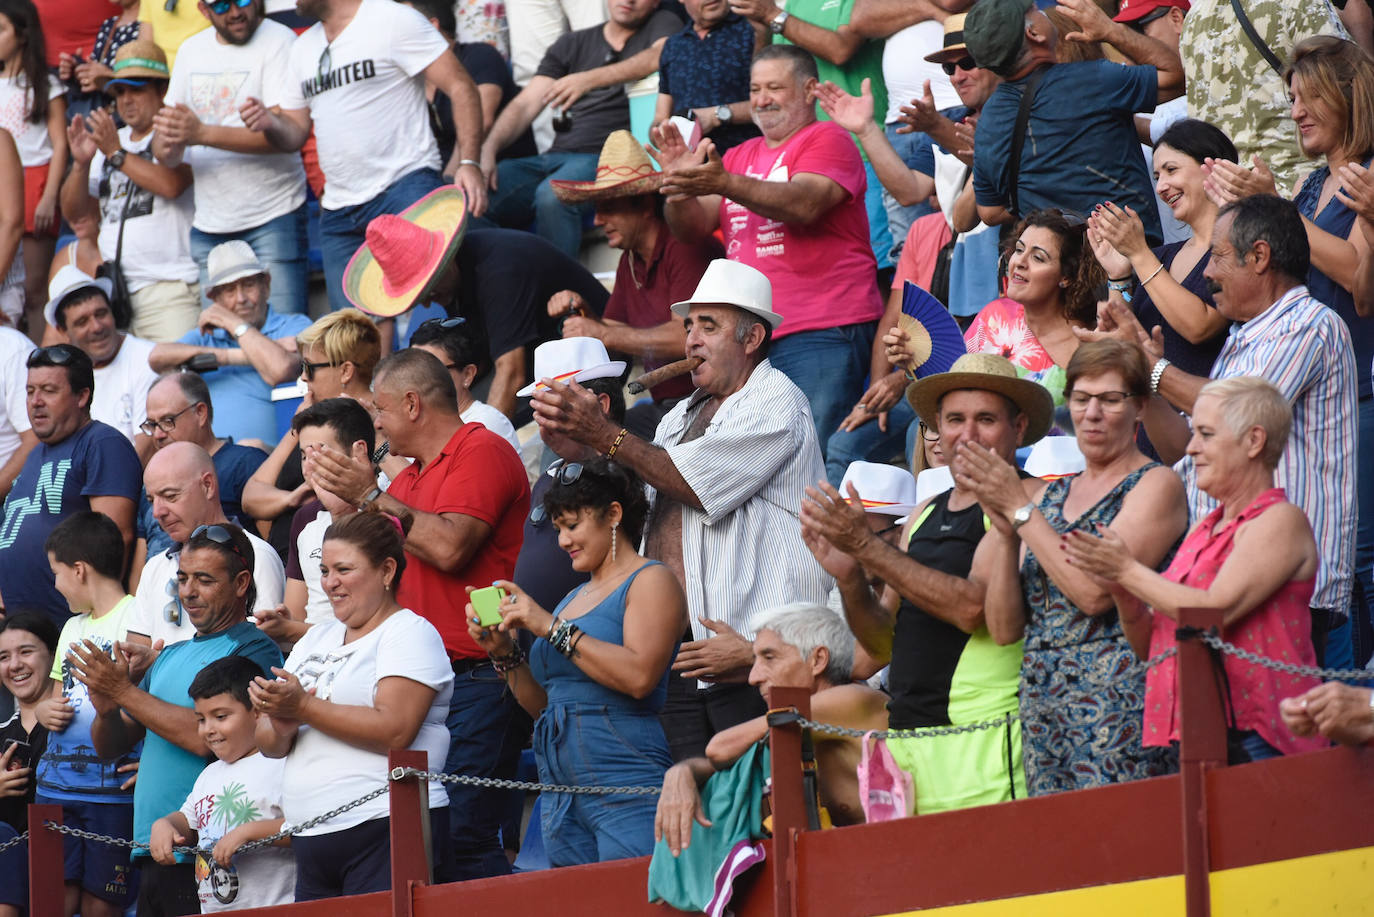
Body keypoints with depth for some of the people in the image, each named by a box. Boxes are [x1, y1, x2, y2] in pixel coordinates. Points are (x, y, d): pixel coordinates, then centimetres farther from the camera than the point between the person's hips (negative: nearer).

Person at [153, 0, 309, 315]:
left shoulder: (278, 41, -7)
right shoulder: (192, 50, 12)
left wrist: (202, 133, -24)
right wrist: (167, 144, -14)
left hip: (271, 218, -6)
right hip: (208, 226, 6)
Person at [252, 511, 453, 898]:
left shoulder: (410, 633, -2)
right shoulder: (316, 640, 20)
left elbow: (394, 731, -17)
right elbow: (267, 744, 17)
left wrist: (302, 708, -15)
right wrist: (280, 729, -8)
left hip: (384, 834, -7)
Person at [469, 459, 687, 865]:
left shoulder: (651, 581, 0)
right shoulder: (574, 599, 22)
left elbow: (639, 676, -17)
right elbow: (542, 705, 22)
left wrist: (552, 628, -13)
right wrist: (503, 650, 6)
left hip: (625, 785, -7)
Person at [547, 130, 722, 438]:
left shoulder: (686, 247, -13)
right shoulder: (630, 261, 16)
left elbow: (687, 338, -22)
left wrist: (604, 335, -15)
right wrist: (580, 314, 1)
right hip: (660, 408, 9)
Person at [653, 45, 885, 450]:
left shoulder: (828, 140, 1)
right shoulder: (739, 157, 21)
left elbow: (804, 205, -18)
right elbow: (693, 227, 12)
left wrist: (725, 184, -29)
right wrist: (680, 184, -10)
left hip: (822, 338, -7)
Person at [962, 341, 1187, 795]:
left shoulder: (1156, 486, -1)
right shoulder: (1052, 495, 17)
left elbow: (1094, 592, -16)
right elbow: (1005, 629, 11)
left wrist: (1020, 509, -9)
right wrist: (1005, 531, -4)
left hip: (1117, 701, -6)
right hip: (1041, 701, 6)